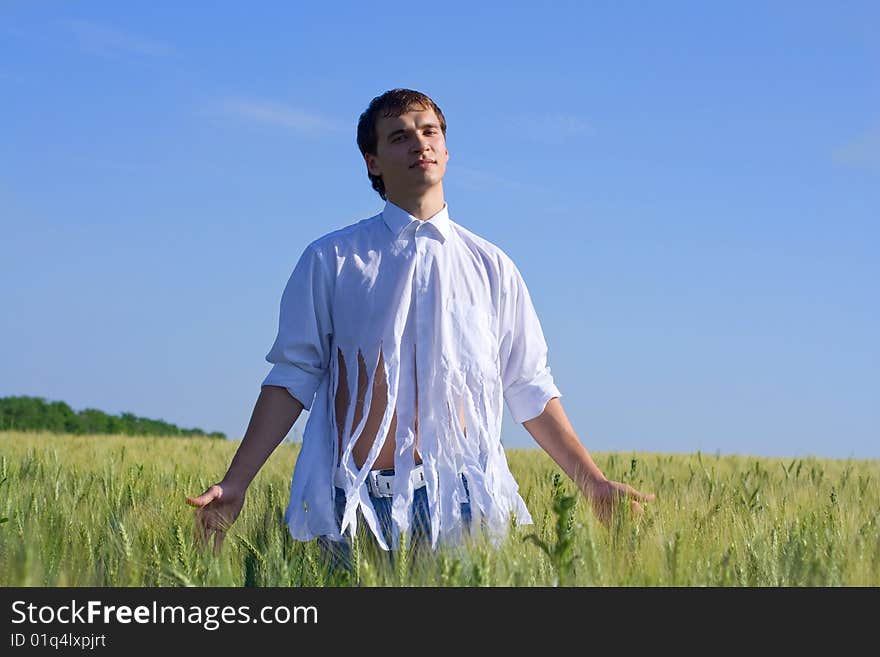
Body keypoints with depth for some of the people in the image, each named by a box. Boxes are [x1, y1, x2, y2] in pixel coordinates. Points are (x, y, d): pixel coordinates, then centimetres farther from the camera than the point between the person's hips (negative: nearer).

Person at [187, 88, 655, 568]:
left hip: (460, 503, 1)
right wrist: (235, 484, -3)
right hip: (359, 505, -1)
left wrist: (592, 482, 9)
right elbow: (292, 377, 5)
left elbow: (529, 388, 13)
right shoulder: (330, 260, 7)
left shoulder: (491, 266, 11)